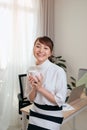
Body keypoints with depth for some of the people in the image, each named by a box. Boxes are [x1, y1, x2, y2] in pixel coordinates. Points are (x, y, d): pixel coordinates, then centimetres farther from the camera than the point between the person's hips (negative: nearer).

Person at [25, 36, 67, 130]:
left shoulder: (58, 71, -19)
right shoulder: (31, 70, -3)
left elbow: (60, 100, -16)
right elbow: (31, 99, 1)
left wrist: (40, 88, -22)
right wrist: (34, 87, -18)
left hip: (52, 116, -4)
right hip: (35, 113, 4)